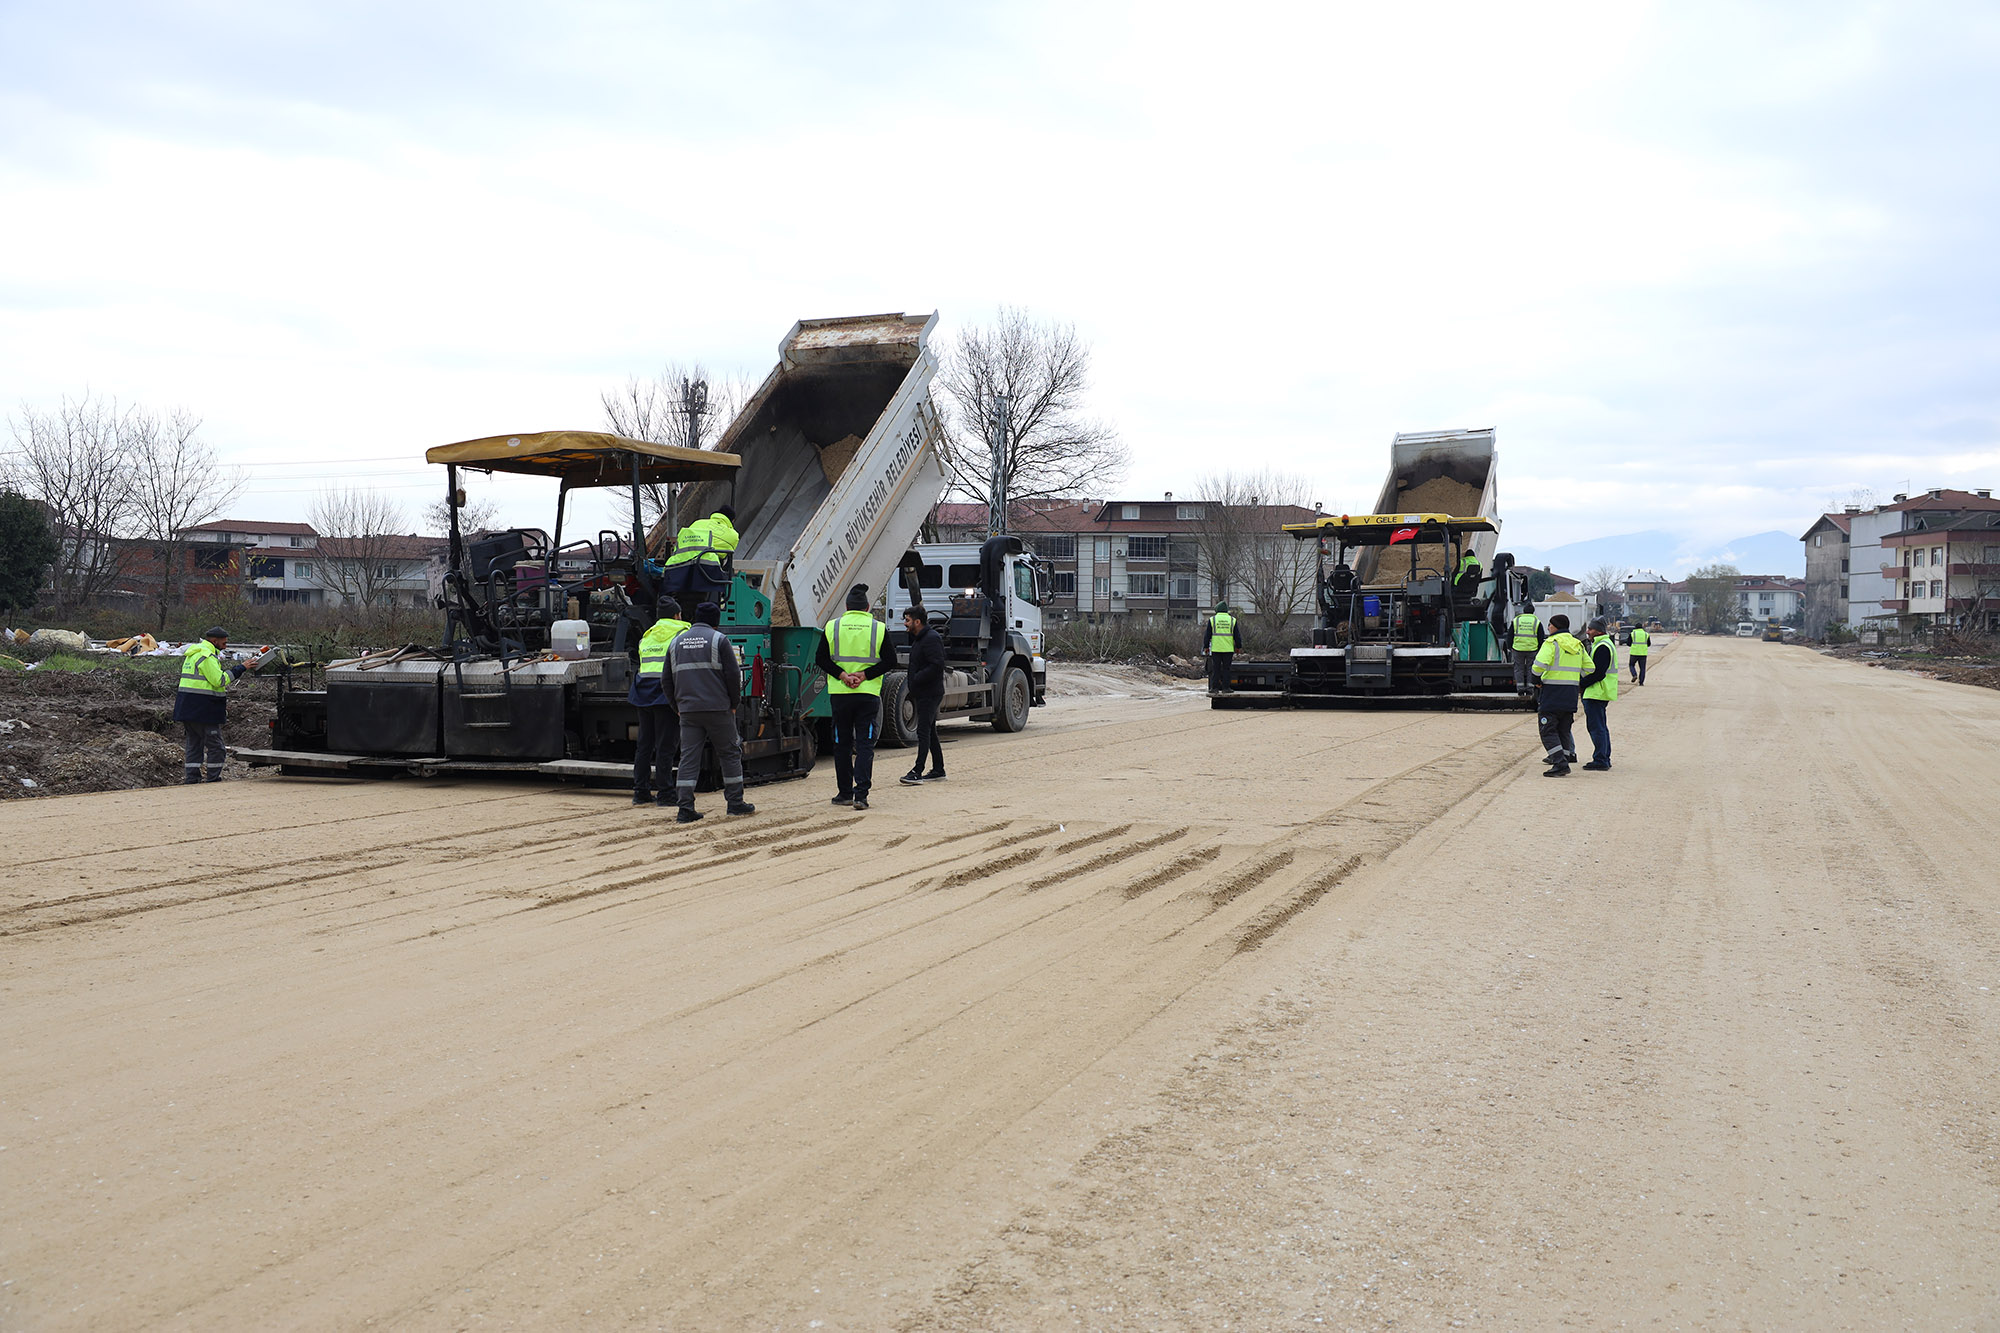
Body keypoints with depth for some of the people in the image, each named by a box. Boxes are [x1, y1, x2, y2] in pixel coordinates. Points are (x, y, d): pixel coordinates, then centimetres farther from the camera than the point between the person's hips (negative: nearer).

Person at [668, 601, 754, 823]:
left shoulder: (676, 642, 13)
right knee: (729, 753, 8)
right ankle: (736, 803, 12)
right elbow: (733, 674, -6)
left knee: (688, 757, 2)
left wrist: (678, 707, 21)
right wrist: (734, 703, 5)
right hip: (718, 709, -4)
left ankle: (685, 809, -3)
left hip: (688, 711, 4)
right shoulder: (719, 640, -2)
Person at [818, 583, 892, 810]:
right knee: (865, 744, 0)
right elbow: (889, 661, -3)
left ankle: (845, 793, 16)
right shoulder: (879, 628, 1)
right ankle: (861, 794, -9)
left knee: (842, 744, 11)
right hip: (868, 694, -1)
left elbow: (822, 659, -1)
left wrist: (842, 675, -7)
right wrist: (864, 675, -7)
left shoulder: (832, 626, 3)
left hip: (839, 694, 1)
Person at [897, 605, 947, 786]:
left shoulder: (931, 639, -15)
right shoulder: (918, 639, 18)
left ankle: (917, 771, -14)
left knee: (923, 732, -11)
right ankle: (938, 770, 18)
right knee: (929, 731, 12)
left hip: (929, 693, -11)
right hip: (922, 694, 11)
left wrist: (915, 680, -20)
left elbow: (937, 666, -24)